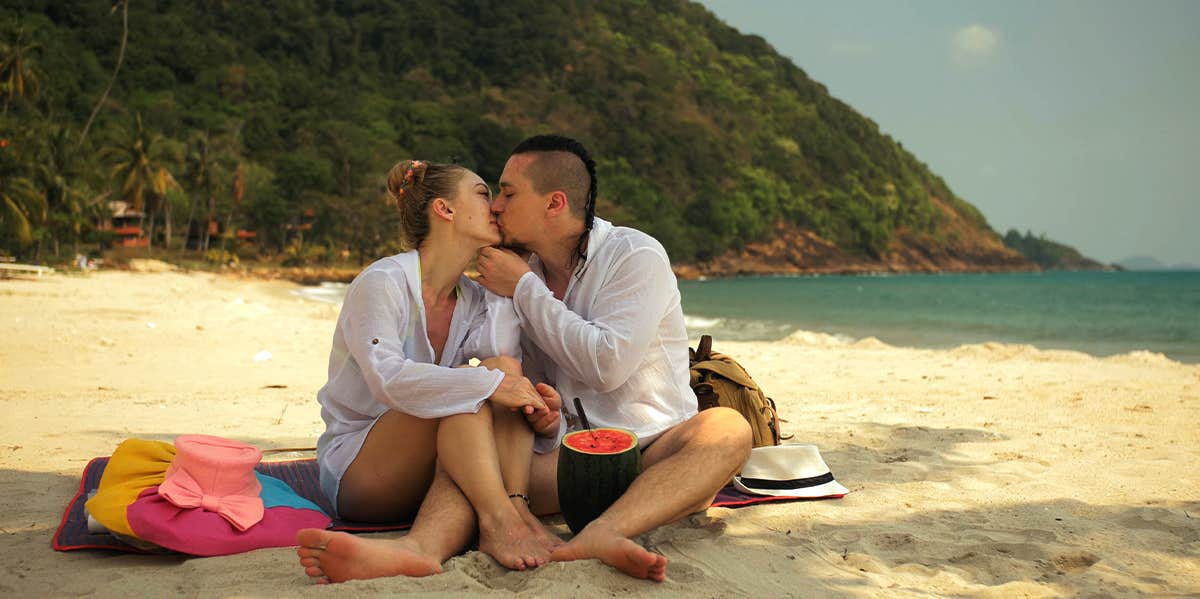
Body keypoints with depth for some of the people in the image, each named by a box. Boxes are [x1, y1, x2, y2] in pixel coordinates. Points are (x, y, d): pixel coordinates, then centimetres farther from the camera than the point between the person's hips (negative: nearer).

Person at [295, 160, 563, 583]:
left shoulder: (473, 299, 10)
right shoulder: (383, 282, -11)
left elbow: (501, 354, -13)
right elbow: (387, 377, -29)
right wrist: (490, 382, -34)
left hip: (432, 476, 6)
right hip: (355, 469, -6)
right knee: (466, 392, -27)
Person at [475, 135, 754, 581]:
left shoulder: (636, 255, -4)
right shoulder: (526, 276, 12)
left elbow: (607, 365, -18)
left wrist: (525, 289, -10)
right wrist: (546, 420, -9)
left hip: (653, 449, -3)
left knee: (727, 427, -35)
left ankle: (599, 535, -56)